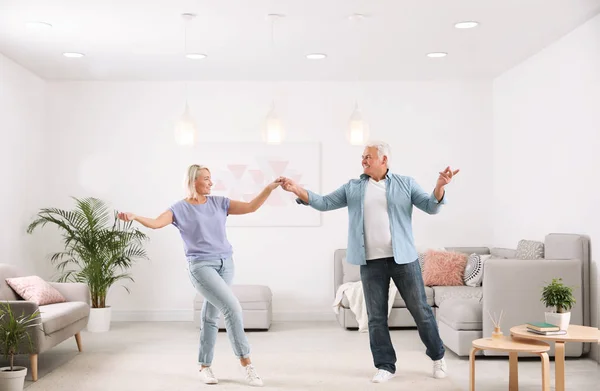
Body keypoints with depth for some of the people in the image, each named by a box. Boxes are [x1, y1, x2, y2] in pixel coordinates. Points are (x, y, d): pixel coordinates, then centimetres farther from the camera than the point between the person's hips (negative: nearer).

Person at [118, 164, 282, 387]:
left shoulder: (219, 203, 11)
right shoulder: (180, 208, -1)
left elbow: (251, 207, 6)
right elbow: (156, 223, -14)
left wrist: (269, 188, -3)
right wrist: (135, 217, -32)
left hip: (225, 263, 5)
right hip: (201, 265, -5)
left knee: (211, 316, 9)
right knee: (232, 307, -18)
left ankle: (204, 366, 21)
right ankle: (245, 362, -7)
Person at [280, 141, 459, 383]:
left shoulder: (405, 184, 4)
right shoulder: (352, 188, 9)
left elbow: (431, 206, -1)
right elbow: (324, 203, 5)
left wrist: (440, 186, -21)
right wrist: (298, 190, -10)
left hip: (403, 258, -2)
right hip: (371, 262, 2)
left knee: (420, 310, 5)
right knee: (376, 316, 5)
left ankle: (438, 357, 24)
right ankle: (385, 365, 18)